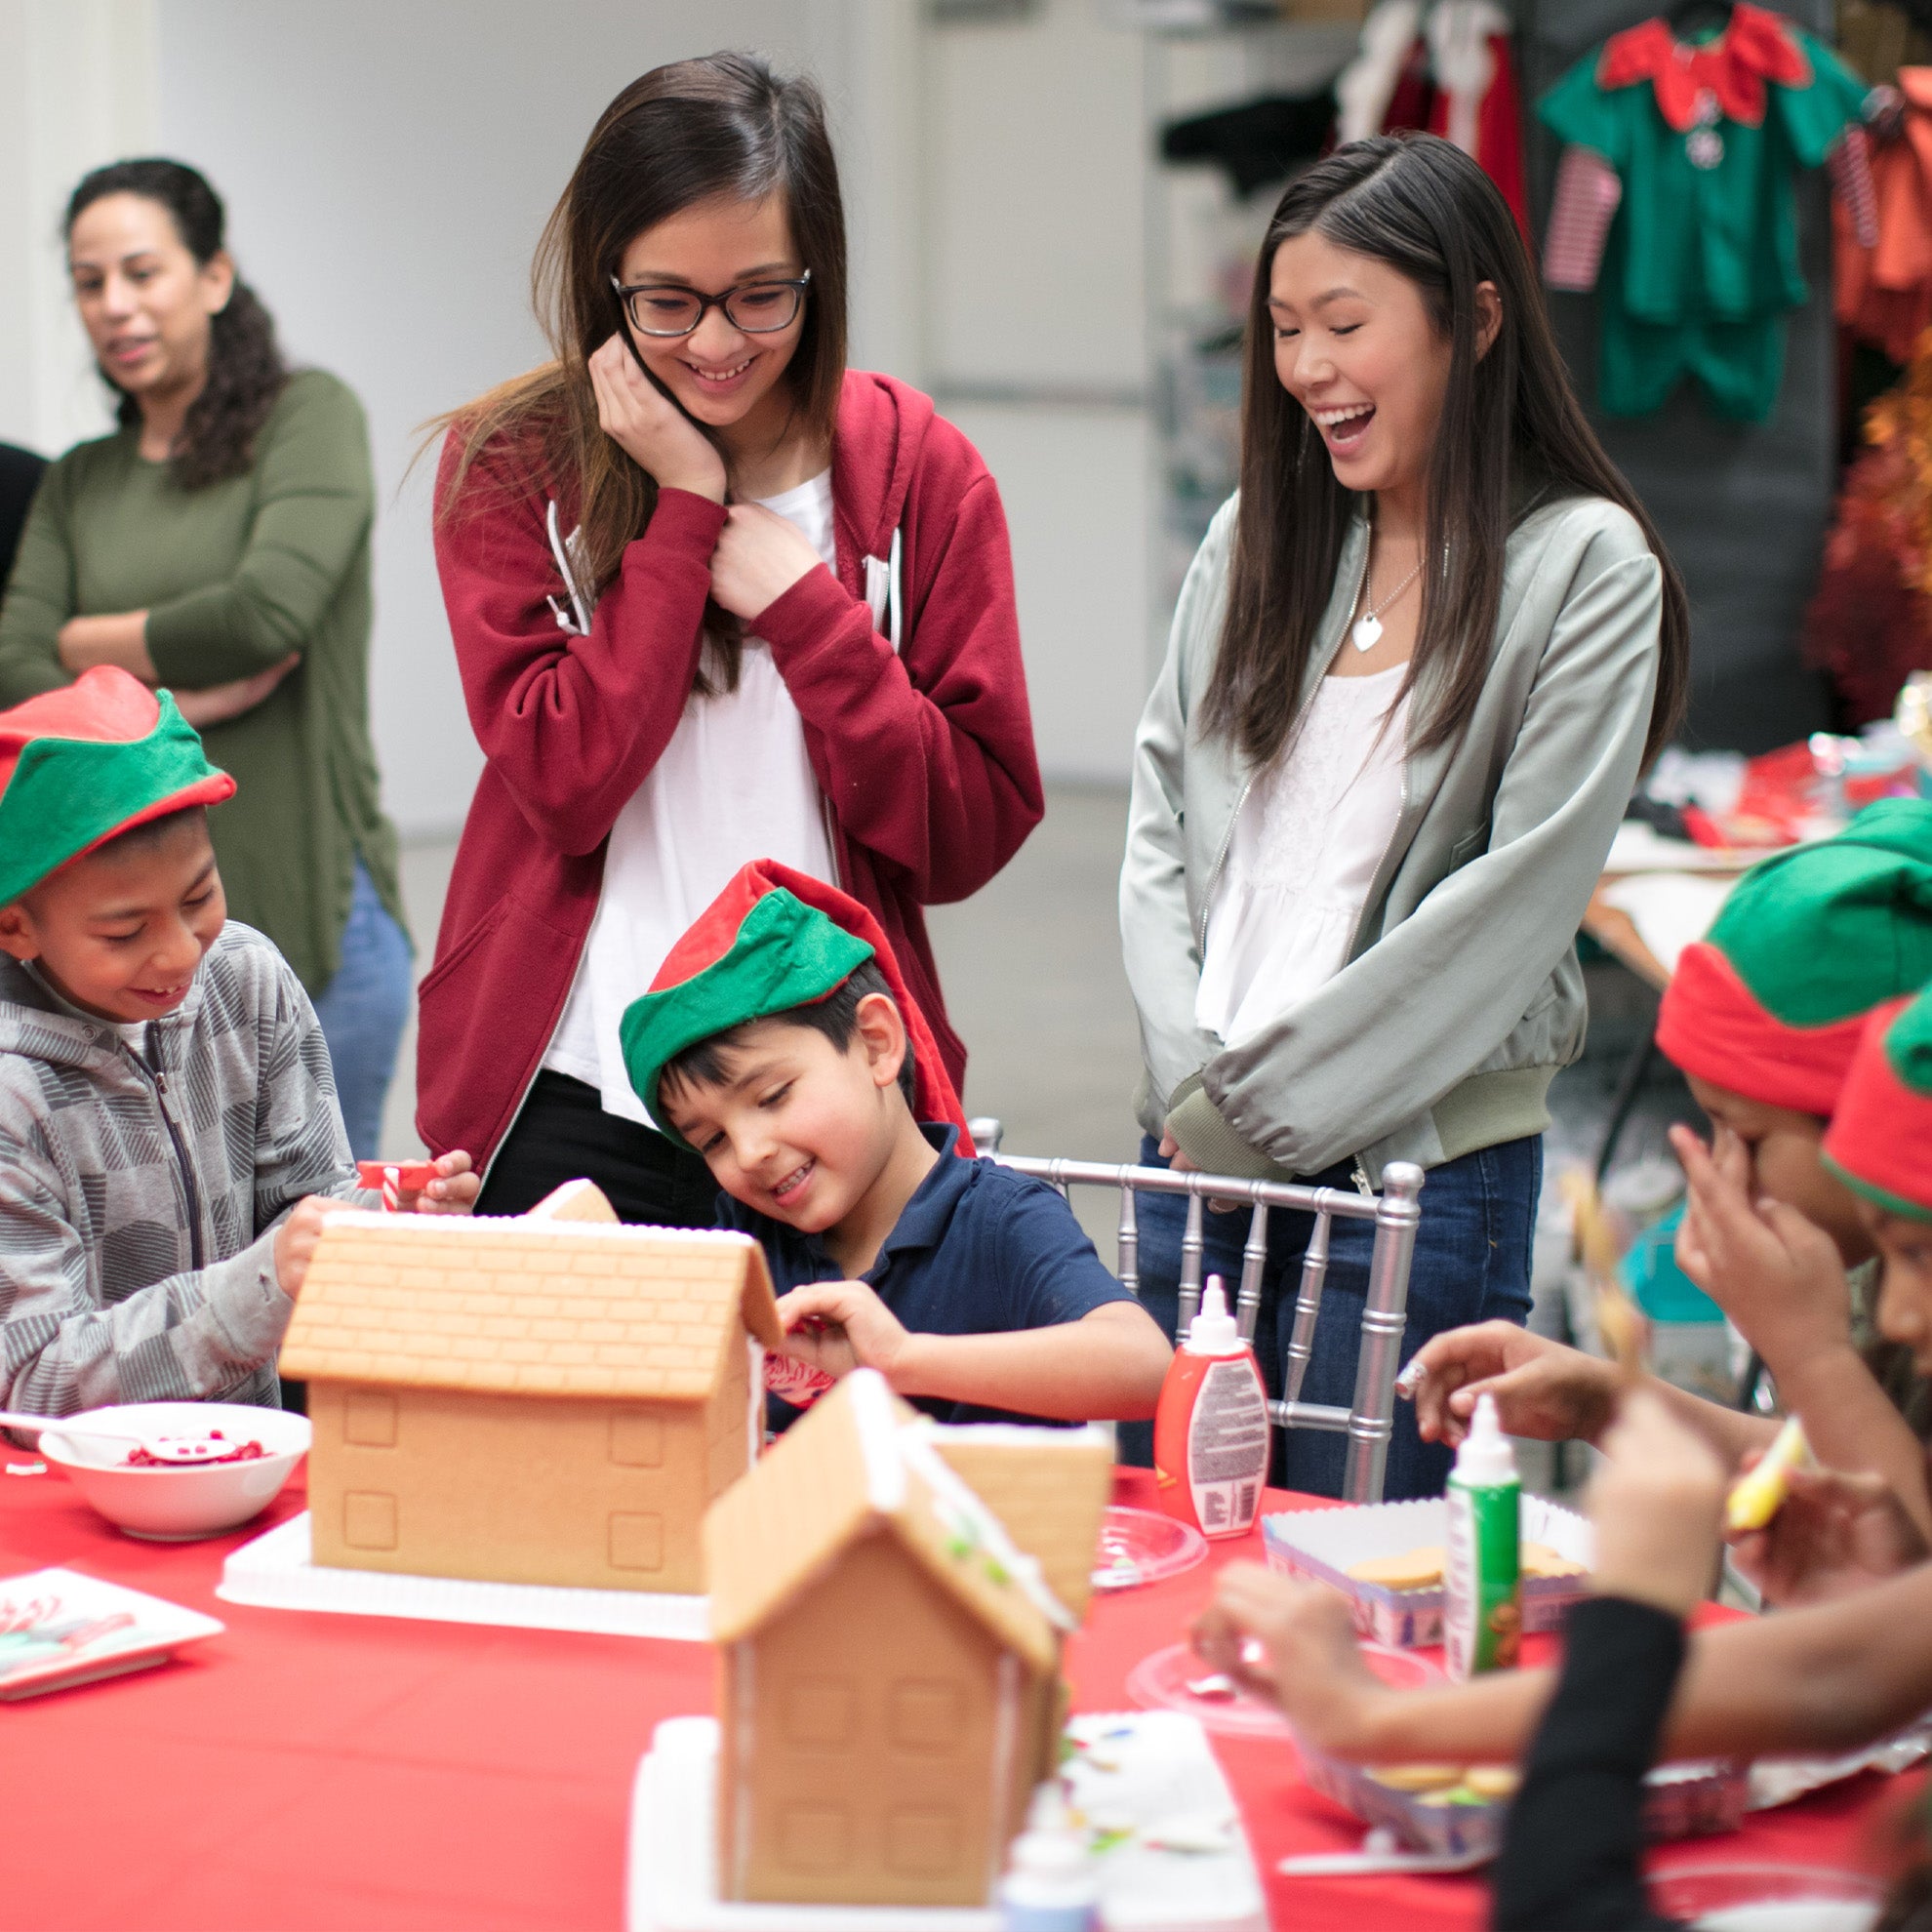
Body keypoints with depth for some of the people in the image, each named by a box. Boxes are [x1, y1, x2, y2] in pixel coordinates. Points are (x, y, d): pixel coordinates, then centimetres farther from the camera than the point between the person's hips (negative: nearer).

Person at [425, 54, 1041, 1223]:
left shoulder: (920, 473, 0)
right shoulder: (512, 466, -2)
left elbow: (972, 838, -4)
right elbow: (566, 783, -13)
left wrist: (800, 600, -14)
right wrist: (685, 506, -13)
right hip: (574, 1100, -1)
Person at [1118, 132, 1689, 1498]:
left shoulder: (1586, 568, -6)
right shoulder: (1256, 536, 11)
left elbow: (1517, 899, -11)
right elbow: (1161, 812, 9)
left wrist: (1269, 1104, -11)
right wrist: (1190, 1079, -5)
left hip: (1422, 1162, -5)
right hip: (1194, 1148, 5)